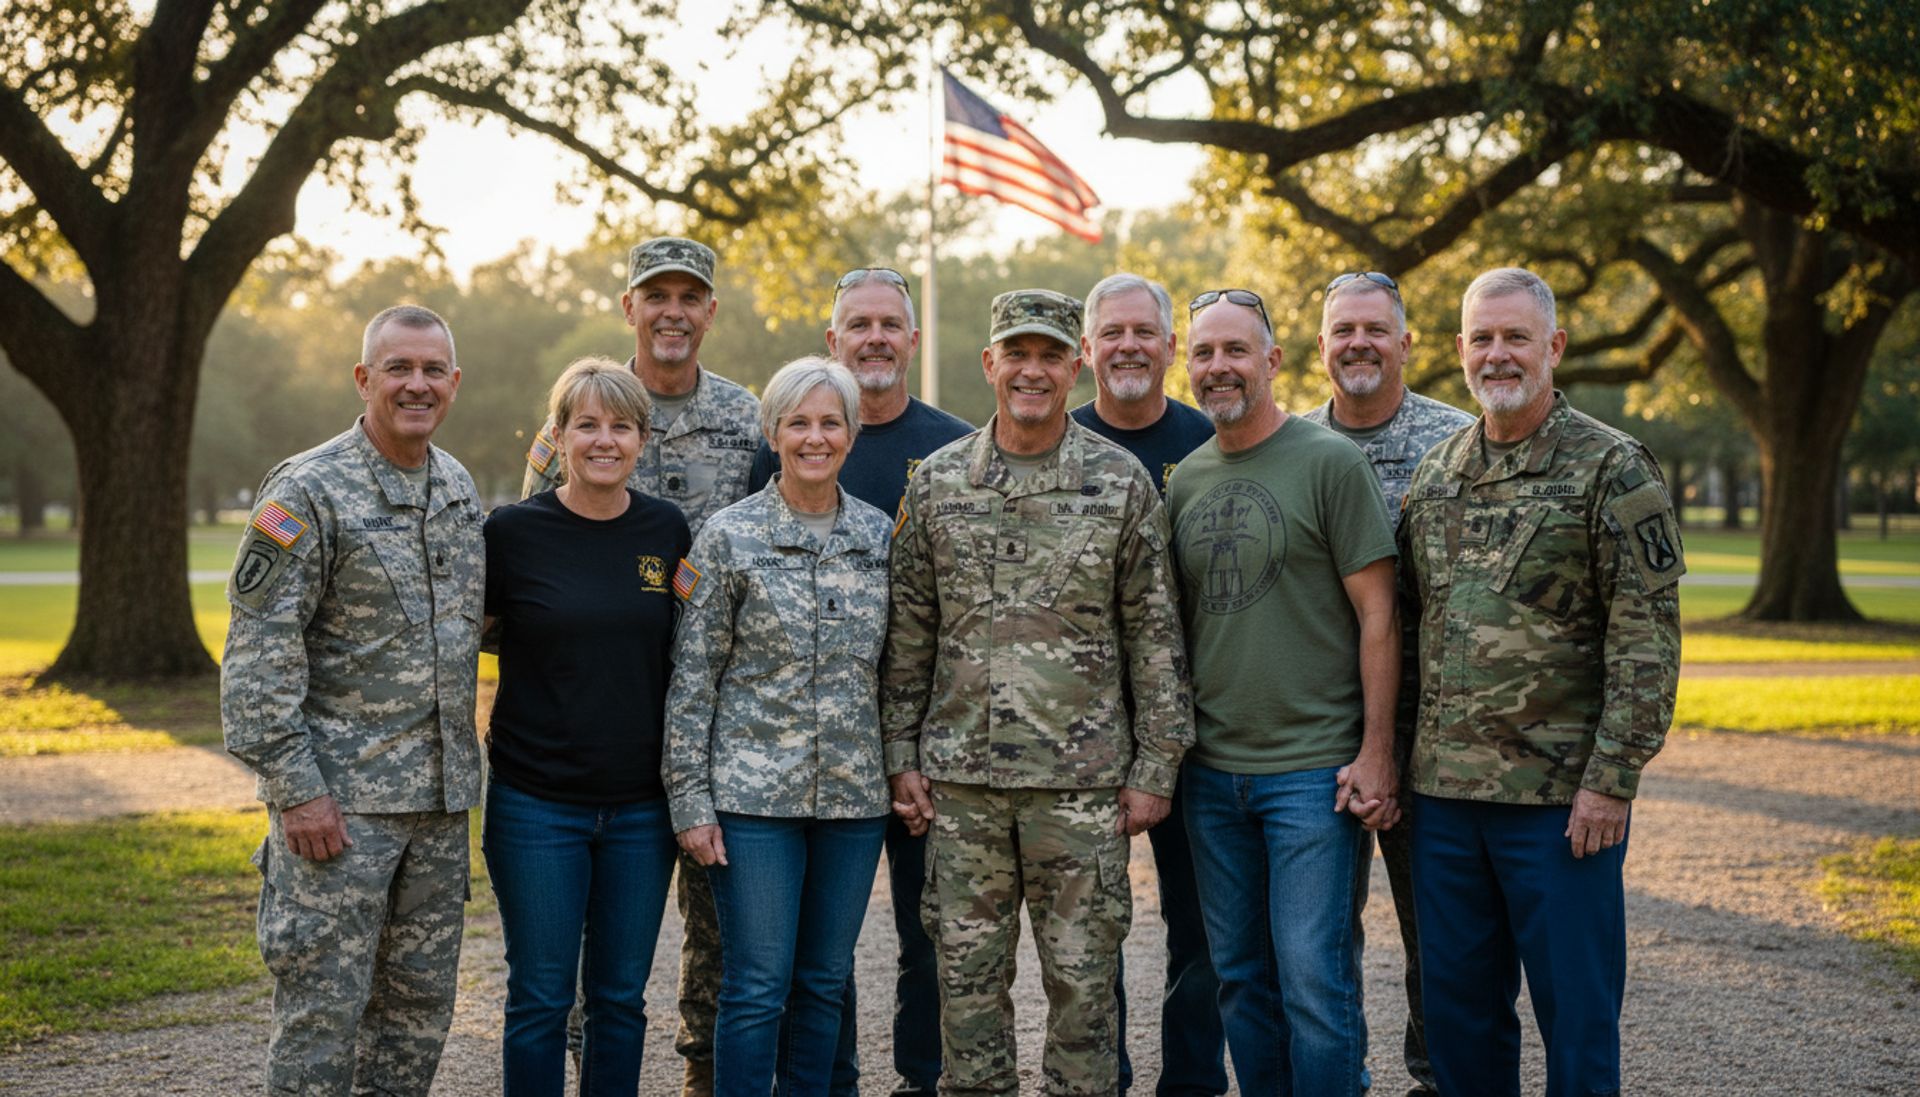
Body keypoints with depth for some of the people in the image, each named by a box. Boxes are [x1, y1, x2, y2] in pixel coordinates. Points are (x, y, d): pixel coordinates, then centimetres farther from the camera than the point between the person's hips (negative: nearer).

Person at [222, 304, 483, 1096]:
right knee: (323, 1007, -2)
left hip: (440, 795, 7)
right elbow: (258, 652, -13)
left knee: (420, 1008, 12)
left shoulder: (459, 488, 11)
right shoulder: (309, 490, -10)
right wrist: (294, 788, -16)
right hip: (343, 797, -7)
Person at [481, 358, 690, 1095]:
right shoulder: (514, 531, -6)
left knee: (621, 997, 11)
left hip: (640, 807, 3)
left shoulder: (667, 531, 3)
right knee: (541, 998, 4)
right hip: (537, 805, -2)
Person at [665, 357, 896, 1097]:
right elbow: (692, 679, -4)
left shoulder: (881, 536, 6)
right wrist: (690, 800, -7)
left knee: (825, 983, 11)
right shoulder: (730, 536, -4)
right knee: (757, 987, -2)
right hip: (754, 793, -3)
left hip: (854, 793, 4)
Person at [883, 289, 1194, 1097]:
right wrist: (901, 755, 5)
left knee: (1082, 977, 5)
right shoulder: (937, 481, 5)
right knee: (967, 973, 8)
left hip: (1082, 778, -2)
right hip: (959, 774, 2)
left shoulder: (1120, 483, 0)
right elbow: (909, 631, 9)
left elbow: (1155, 635, 1)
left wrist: (1154, 768, -3)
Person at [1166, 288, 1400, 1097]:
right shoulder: (1184, 481, 11)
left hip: (1313, 767, -5)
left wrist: (1375, 752, -11)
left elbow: (1376, 616, -7)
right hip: (1212, 770, 5)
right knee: (1240, 977, 12)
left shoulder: (1330, 463, -5)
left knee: (1315, 979, -5)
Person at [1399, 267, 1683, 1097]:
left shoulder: (1612, 469, -6)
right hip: (1444, 789, 5)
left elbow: (1647, 639, -10)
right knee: (1457, 1006, 13)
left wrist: (1612, 780, -15)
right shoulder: (1434, 474, 11)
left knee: (1576, 1012, 3)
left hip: (1561, 794, -5)